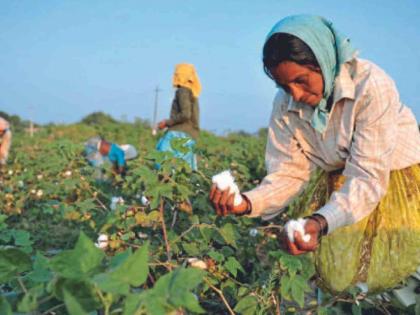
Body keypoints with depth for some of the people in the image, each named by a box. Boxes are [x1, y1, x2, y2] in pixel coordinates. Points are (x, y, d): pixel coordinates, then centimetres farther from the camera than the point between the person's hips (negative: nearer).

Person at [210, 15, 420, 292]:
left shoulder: (371, 85, -29)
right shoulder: (285, 106, -14)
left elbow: (368, 177, -31)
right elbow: (289, 174, -12)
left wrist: (321, 222, -48)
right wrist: (247, 203, -32)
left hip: (393, 177, -3)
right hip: (339, 186, 4)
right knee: (331, 277, 1)